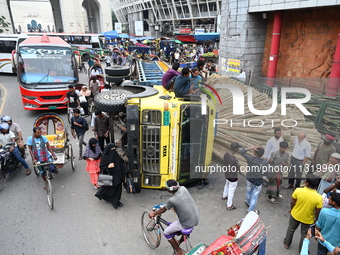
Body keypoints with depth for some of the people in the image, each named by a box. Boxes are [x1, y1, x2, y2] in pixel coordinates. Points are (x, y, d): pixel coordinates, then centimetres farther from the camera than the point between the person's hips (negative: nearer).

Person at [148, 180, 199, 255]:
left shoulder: (172, 200, -21)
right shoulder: (183, 189, -7)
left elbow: (163, 210, -2)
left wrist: (153, 213, 16)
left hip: (187, 224, -7)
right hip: (196, 220, 7)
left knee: (166, 233, 12)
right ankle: (180, 242, 47)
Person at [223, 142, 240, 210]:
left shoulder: (226, 154, -14)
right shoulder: (235, 160, -36)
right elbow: (238, 169, -21)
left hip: (226, 174, 7)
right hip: (233, 177, -7)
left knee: (227, 184, 33)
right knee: (231, 190, 11)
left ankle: (224, 196, 57)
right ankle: (229, 206, 28)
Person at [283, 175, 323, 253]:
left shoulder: (298, 190, -26)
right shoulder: (319, 197, -27)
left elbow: (292, 202, -11)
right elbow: (317, 212, -16)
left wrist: (291, 209, 10)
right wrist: (317, 220, 5)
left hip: (295, 215, 1)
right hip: (307, 219, -1)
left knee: (291, 229, 27)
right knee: (304, 235, 23)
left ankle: (287, 244, 48)